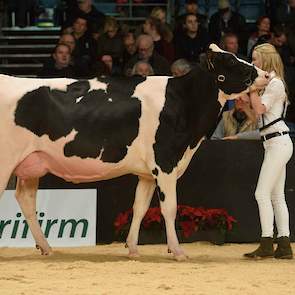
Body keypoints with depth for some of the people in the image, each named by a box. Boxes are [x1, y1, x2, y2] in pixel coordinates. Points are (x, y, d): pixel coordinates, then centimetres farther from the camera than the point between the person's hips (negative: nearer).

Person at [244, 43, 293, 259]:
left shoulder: (275, 83, -11)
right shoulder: (266, 82, 18)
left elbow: (260, 109, -20)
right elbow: (255, 114, 18)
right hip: (275, 144, 10)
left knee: (262, 193, -12)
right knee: (277, 196, 8)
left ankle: (267, 244, -15)